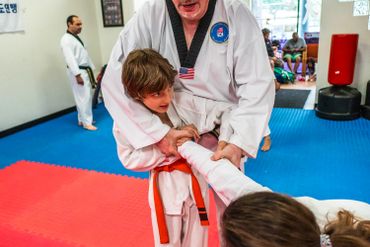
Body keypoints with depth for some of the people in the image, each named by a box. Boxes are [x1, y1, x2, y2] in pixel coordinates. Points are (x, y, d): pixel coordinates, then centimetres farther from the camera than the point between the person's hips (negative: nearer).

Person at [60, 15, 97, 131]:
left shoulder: (77, 38, 17)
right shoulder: (66, 39, -14)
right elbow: (70, 59, -22)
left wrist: (91, 69, 20)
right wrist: (77, 75, -27)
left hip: (85, 71, 10)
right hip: (78, 72, -10)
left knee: (86, 96, 14)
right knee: (84, 97, -8)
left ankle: (82, 120, 24)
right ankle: (86, 122, 0)